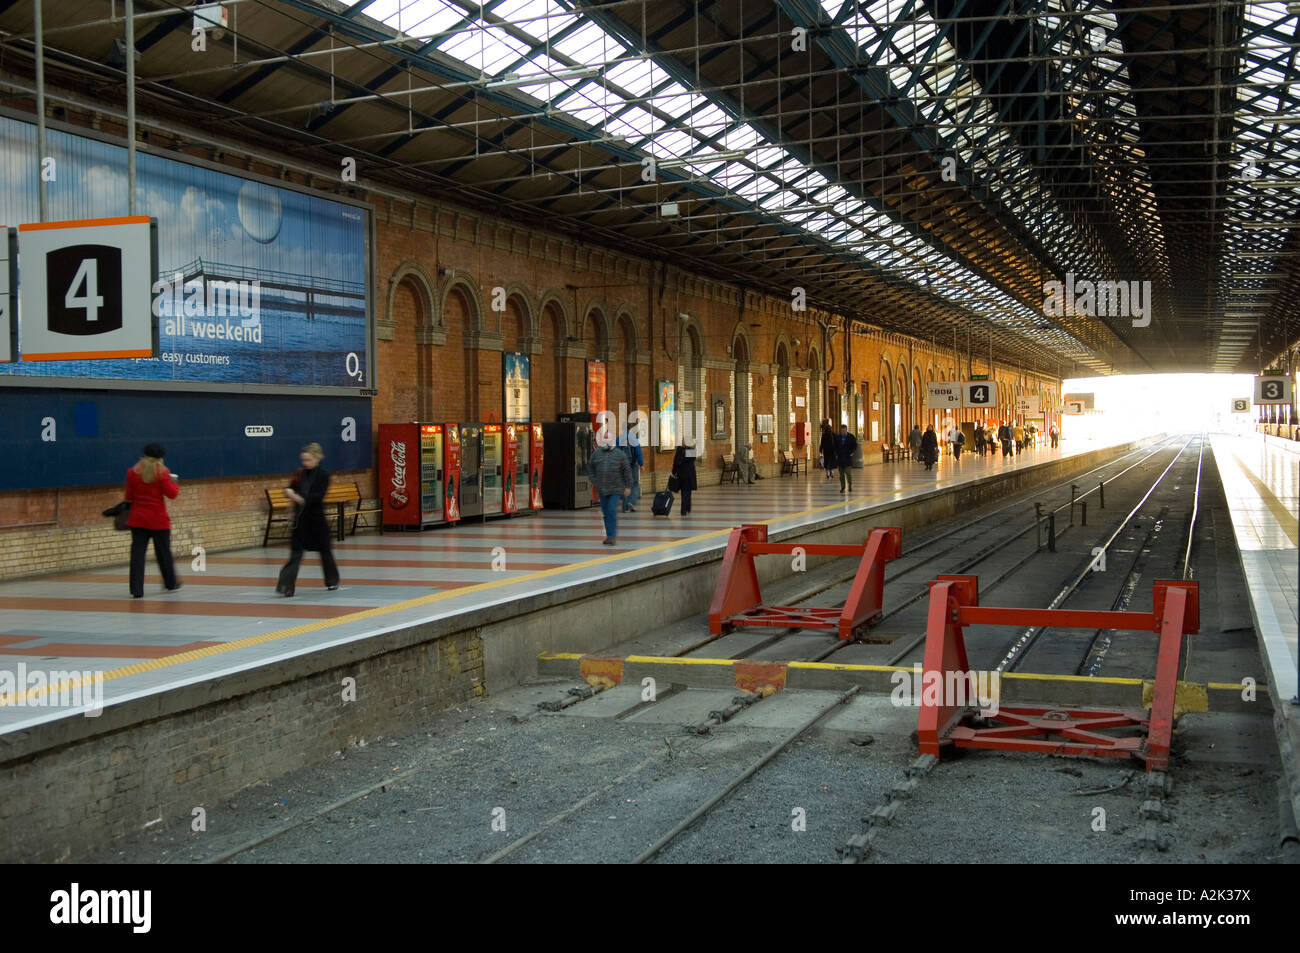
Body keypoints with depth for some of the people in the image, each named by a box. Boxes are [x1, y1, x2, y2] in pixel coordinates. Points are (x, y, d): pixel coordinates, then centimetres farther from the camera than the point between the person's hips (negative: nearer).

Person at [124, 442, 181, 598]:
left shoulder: (133, 472, 0)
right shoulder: (162, 472, -10)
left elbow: (128, 496, 5)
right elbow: (171, 494, -10)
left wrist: (125, 496, 27)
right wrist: (174, 483, 9)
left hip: (137, 519, 2)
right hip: (158, 520, -2)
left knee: (137, 552, 1)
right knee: (163, 552, 13)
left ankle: (136, 590, -5)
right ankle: (171, 584, 29)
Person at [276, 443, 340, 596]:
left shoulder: (323, 474, -8)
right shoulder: (300, 473, 4)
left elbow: (319, 496, -18)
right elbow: (292, 488, 9)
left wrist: (303, 499, -32)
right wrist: (289, 491, -15)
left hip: (316, 517, -3)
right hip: (300, 517, 3)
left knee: (325, 550, 12)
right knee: (295, 552, -6)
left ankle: (332, 581, 33)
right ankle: (286, 586, -13)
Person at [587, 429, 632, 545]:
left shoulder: (620, 454, -4)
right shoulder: (596, 453, 5)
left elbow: (627, 471, -1)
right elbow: (590, 467, 18)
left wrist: (628, 487, -3)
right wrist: (593, 480, 8)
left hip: (616, 489, -4)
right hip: (602, 489, 4)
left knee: (612, 511, -13)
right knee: (606, 512, 10)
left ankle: (611, 536, -10)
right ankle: (610, 534, 24)